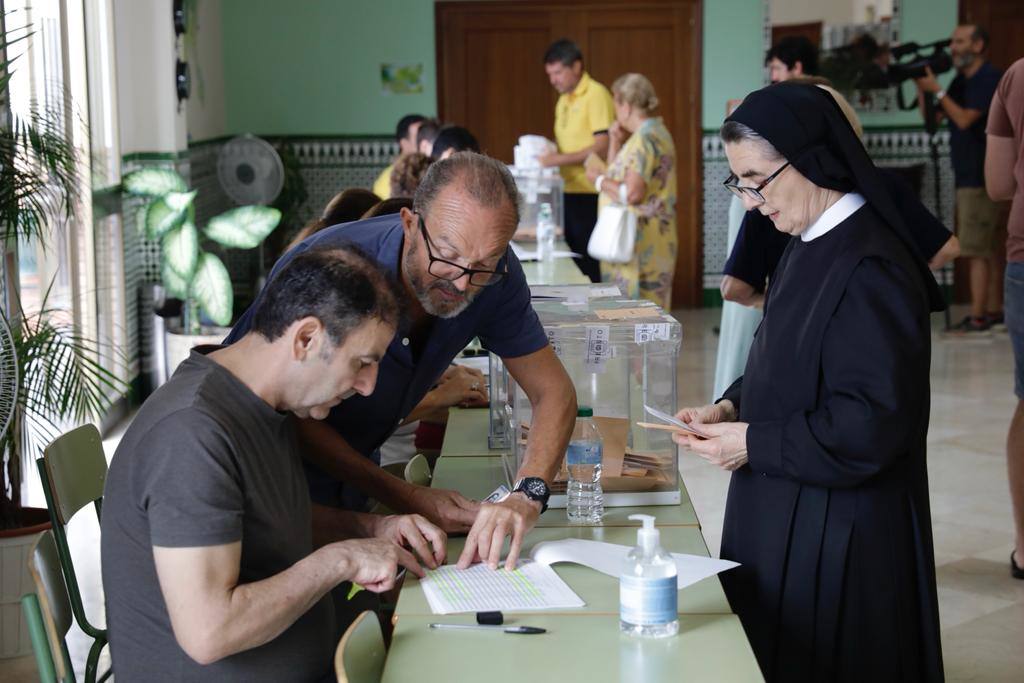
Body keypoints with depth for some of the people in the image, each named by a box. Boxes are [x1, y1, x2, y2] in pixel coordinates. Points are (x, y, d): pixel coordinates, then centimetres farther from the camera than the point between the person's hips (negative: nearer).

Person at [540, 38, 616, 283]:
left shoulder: (596, 95, -9)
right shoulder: (564, 100, 16)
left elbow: (602, 147, -16)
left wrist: (559, 159, -19)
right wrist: (546, 153, 6)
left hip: (591, 196, -8)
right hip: (569, 194, 8)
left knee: (592, 268, -5)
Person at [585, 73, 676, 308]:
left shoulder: (643, 140, -15)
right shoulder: (657, 132, 17)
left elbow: (631, 193, -24)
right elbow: (618, 174, 24)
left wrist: (599, 179, -10)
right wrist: (616, 143, 11)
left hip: (639, 242, -10)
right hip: (653, 242, 10)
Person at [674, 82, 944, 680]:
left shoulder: (870, 269, -21)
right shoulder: (811, 247, 8)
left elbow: (876, 422, -23)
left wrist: (756, 444, -17)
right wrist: (732, 407, 2)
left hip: (839, 538, -9)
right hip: (784, 518, 9)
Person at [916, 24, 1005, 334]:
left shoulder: (990, 78, -12)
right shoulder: (962, 81, 15)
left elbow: (965, 119, -20)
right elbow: (933, 116, 13)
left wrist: (937, 90, -17)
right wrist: (921, 88, 0)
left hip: (982, 178, -9)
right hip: (969, 177, 9)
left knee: (977, 250, -11)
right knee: (990, 248, 12)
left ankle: (978, 318, -11)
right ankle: (994, 311, 16)